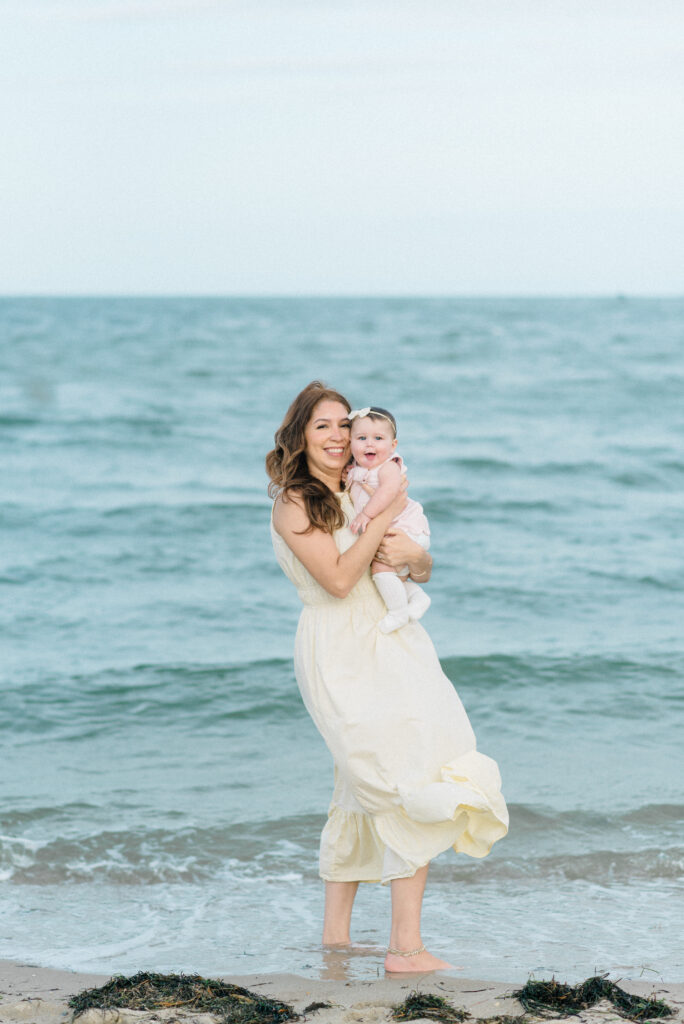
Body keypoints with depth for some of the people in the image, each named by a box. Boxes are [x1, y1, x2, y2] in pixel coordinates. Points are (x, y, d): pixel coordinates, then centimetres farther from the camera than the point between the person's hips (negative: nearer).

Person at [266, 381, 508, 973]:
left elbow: (424, 570, 15)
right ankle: (405, 947, -16)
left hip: (390, 646, 8)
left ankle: (336, 934, 21)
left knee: (363, 791, 11)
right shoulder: (294, 504, -7)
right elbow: (338, 578, -18)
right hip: (341, 657, -8)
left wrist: (411, 553, -8)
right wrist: (384, 517, -13)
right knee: (407, 787, -15)